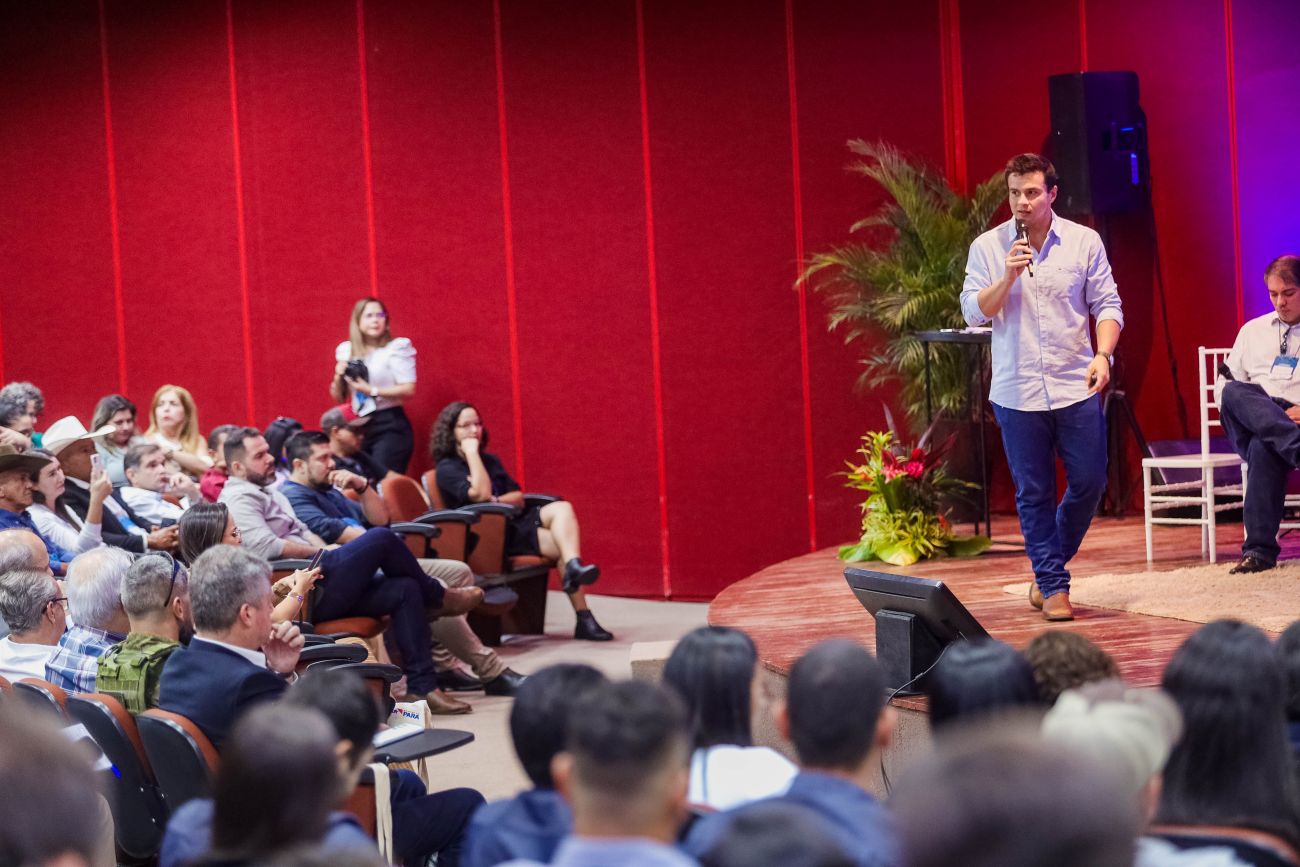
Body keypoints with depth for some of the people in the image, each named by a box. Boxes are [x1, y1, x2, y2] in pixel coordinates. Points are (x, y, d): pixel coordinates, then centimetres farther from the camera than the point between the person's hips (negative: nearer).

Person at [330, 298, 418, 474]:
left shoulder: (396, 347, -4)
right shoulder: (347, 351, 10)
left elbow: (409, 390, -12)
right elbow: (338, 398, 16)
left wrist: (371, 390, -14)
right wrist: (339, 378, -3)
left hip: (390, 427, -5)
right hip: (360, 427, 5)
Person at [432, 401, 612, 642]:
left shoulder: (490, 460, 22)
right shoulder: (447, 469, 0)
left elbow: (519, 497, 16)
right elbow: (480, 495, -17)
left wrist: (497, 501, -6)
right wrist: (471, 452, -10)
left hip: (516, 522, 6)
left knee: (562, 508, -25)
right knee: (563, 543, -26)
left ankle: (574, 568, -45)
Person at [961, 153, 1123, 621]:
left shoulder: (1084, 241, 2)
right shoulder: (987, 247, 1)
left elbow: (1107, 304, 2)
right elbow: (974, 312, -3)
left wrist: (1103, 355, -13)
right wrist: (1008, 276, -17)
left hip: (1075, 387, 1)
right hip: (1017, 391, -1)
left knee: (1090, 481, 3)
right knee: (1033, 493, 4)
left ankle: (1048, 567, 26)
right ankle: (1052, 586, 14)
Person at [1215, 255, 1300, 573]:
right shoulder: (1253, 330, 28)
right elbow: (1223, 386, 22)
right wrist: (1238, 401, -2)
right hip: (1251, 424, 4)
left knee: (1264, 447, -42)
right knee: (1235, 392, -35)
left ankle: (1259, 550, -46)